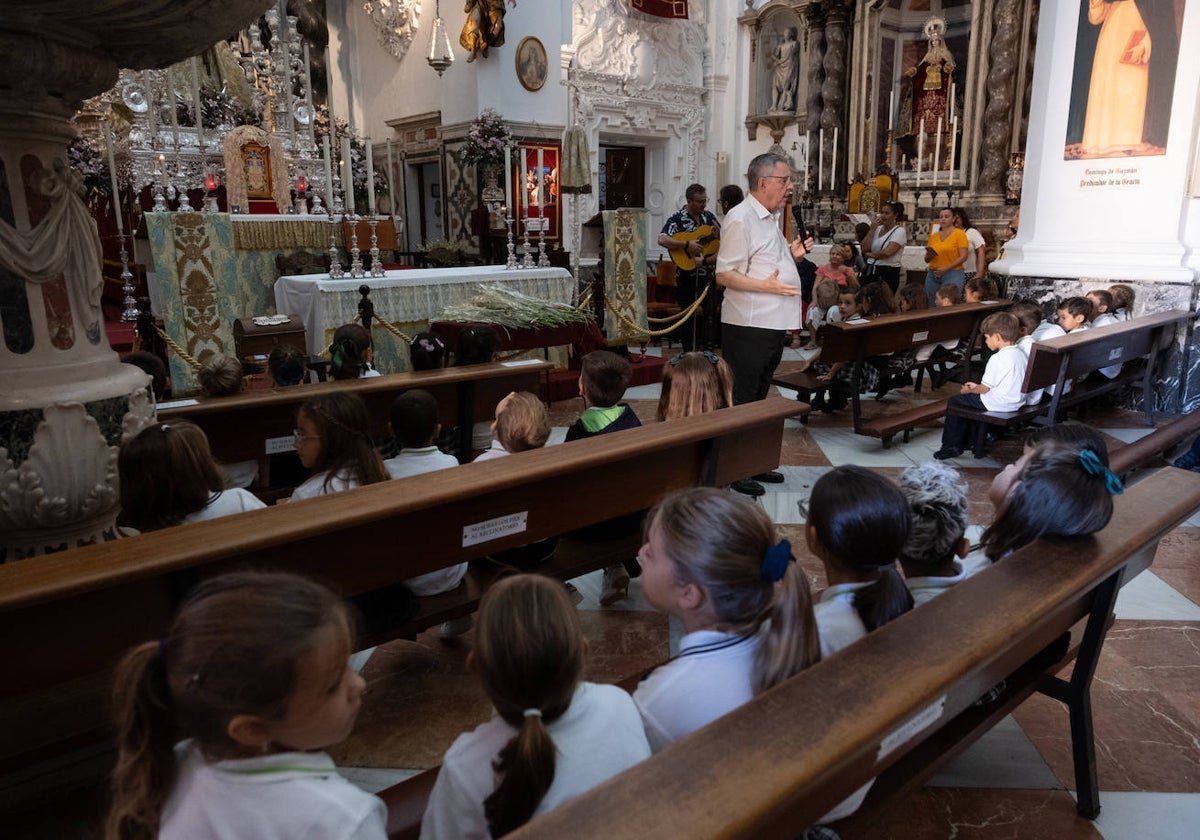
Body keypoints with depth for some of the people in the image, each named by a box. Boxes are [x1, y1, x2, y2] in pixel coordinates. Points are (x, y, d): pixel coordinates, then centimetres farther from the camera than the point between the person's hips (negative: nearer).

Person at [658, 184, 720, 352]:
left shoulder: (709, 215, 8)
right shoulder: (678, 217, -9)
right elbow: (662, 240, -23)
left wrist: (718, 231, -10)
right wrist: (687, 245, -27)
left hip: (707, 272, 5)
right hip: (686, 273, -5)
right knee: (688, 313, 4)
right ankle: (688, 351, 13)